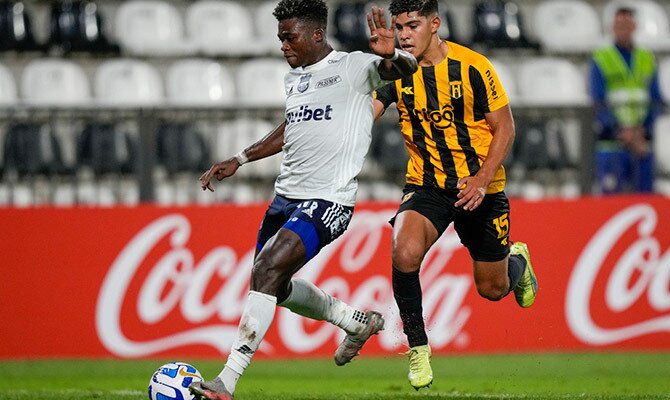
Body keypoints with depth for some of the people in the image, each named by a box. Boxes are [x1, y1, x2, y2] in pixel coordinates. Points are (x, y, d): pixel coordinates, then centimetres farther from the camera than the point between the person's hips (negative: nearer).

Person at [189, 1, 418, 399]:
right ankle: (358, 322, 39)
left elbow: (407, 68, -25)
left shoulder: (354, 67, -8)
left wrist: (392, 54, -48)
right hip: (286, 197, 9)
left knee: (266, 272, -22)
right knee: (273, 285, 18)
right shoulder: (294, 79, 15)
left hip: (327, 202, -9)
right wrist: (239, 160, 30)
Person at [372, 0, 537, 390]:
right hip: (426, 184, 1)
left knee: (492, 289, 9)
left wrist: (482, 178, -21)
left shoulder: (473, 67, -15)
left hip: (480, 187, -1)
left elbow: (504, 127, -9)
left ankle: (516, 261, 49)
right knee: (404, 253, -29)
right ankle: (418, 348, -11)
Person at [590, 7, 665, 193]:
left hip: (642, 141, 4)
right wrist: (621, 133, -14)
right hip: (611, 142, -4)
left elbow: (656, 101, 11)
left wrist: (644, 131, -5)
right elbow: (598, 103, -3)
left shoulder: (648, 60, 13)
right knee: (612, 192, -10)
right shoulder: (601, 60, 2)